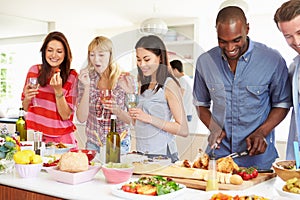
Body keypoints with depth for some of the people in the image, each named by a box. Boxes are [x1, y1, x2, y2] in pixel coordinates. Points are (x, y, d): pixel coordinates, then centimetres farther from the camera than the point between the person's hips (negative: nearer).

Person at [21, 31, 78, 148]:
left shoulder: (72, 76, -4)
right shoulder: (34, 70, 2)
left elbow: (66, 115, -8)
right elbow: (26, 108, 10)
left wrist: (58, 90, -19)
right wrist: (27, 98, -11)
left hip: (61, 138, -2)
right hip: (34, 134, 2)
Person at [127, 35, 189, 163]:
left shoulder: (169, 85, -10)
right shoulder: (142, 84, 11)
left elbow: (183, 130, -15)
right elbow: (136, 124, 13)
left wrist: (149, 118, -19)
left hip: (162, 154, -6)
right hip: (141, 152, 6)